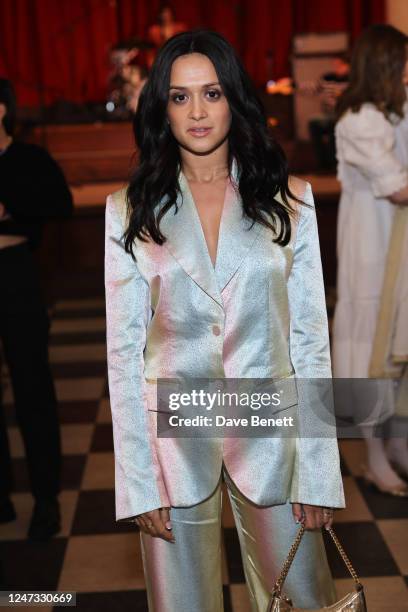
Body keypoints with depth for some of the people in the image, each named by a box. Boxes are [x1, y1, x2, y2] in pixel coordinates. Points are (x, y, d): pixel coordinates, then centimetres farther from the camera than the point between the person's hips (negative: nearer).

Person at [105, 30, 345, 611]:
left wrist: (318, 471, -4)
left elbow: (310, 336, -1)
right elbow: (124, 348, -1)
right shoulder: (130, 211, -1)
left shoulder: (288, 199, -1)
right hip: (174, 434, 0)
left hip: (271, 429, 1)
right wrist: (137, 481, -5)